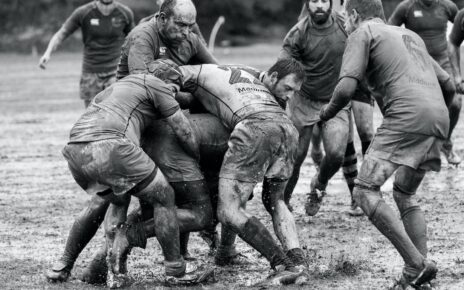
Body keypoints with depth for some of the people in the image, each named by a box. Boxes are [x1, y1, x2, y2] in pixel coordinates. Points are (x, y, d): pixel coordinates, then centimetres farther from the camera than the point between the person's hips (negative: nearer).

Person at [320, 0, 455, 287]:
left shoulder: (363, 33, 9)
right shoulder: (411, 36, 31)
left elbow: (346, 88, -4)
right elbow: (448, 86, 30)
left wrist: (329, 111, 16)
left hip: (406, 115, -8)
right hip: (439, 119, 8)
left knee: (366, 191, -6)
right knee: (405, 194, 21)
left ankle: (416, 263, -15)